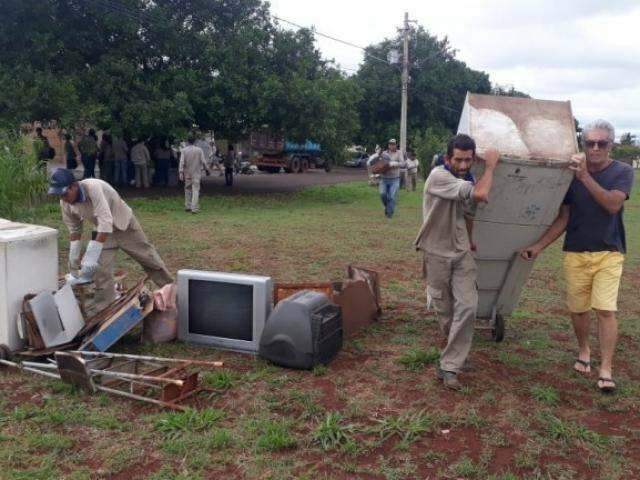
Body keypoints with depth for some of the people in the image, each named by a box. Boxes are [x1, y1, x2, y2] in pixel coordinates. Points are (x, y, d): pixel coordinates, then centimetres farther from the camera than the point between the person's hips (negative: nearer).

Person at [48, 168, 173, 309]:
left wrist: (91, 258, -43)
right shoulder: (65, 204, -17)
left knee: (149, 259, 10)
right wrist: (74, 261, -1)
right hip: (103, 230, 5)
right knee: (101, 270, -5)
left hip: (124, 225, -5)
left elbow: (106, 222, -44)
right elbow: (74, 231, 0)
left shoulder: (93, 187, -38)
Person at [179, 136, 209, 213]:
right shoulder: (199, 150, -2)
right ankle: (194, 208, -12)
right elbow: (203, 161, -3)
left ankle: (187, 206, 20)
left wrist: (181, 173, -9)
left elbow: (181, 162, -8)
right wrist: (207, 169, 11)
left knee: (187, 189, 16)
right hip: (196, 173, -1)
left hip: (187, 173, 1)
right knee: (195, 190, -3)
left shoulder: (184, 150, -2)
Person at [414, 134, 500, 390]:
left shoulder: (467, 180, 4)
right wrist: (490, 166, -18)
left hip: (462, 253, 5)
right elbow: (479, 194, -32)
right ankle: (456, 352, 36)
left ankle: (449, 366, -3)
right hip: (437, 254, -5)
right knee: (444, 308, 9)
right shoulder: (438, 176, -20)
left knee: (467, 306, -9)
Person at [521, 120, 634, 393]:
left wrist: (586, 177, -29)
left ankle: (606, 370, -2)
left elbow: (613, 204, -21)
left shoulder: (622, 172, -4)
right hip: (575, 253, 2)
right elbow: (563, 218, 3)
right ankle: (583, 351, 34)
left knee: (605, 309, -9)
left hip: (609, 253, -2)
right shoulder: (571, 174, 1)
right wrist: (539, 246, -4)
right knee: (578, 308, 9)